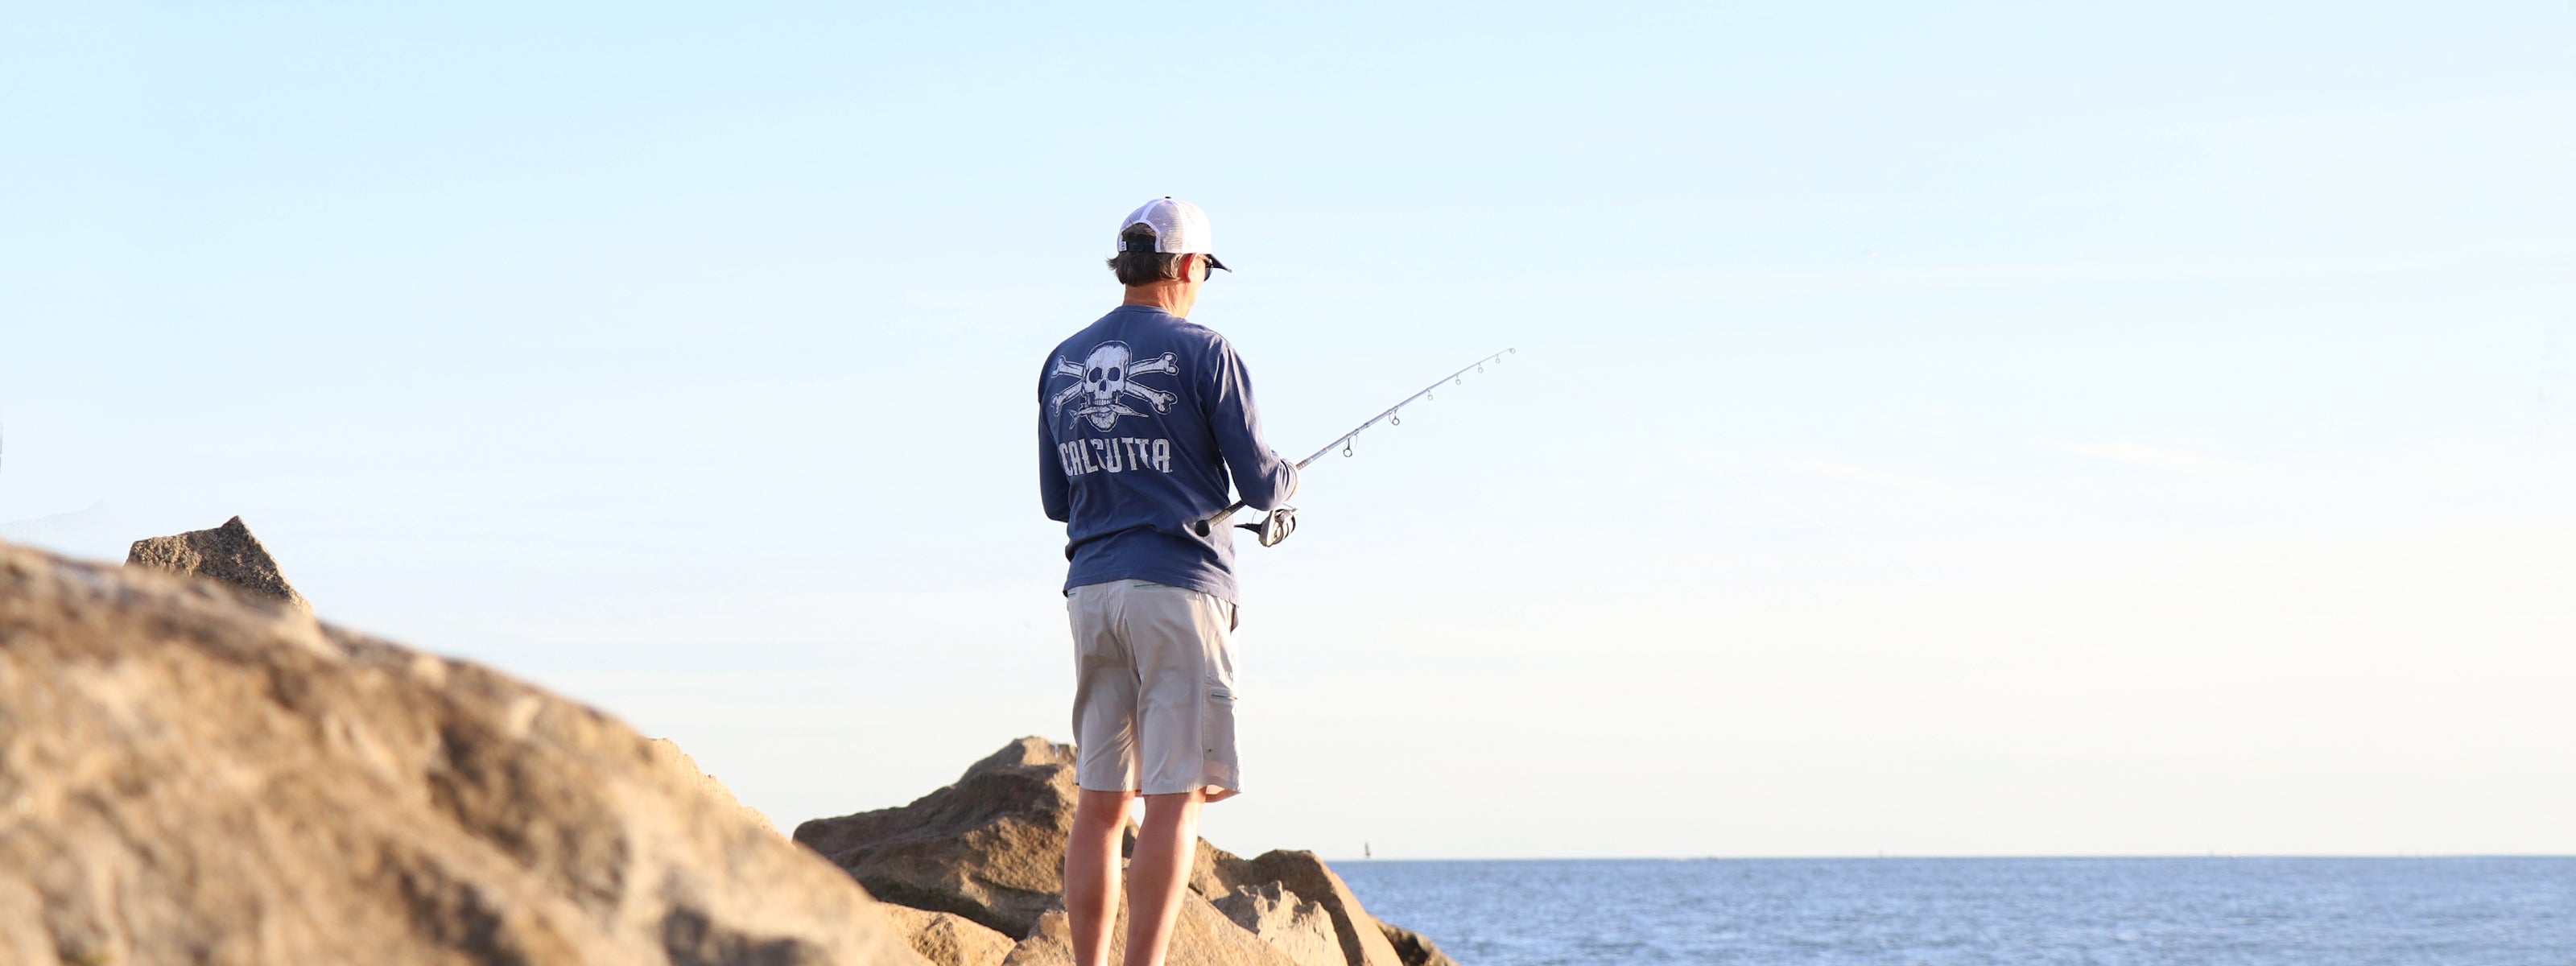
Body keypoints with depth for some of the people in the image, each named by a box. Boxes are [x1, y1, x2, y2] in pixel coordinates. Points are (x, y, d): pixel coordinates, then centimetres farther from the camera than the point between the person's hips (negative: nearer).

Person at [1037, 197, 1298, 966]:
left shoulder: (1064, 363, 12)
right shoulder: (1201, 352, -5)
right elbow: (1259, 484, -3)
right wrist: (1287, 480, 19)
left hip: (1091, 589, 6)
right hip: (1179, 586, -6)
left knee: (1100, 802, 8)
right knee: (1174, 801, -6)